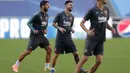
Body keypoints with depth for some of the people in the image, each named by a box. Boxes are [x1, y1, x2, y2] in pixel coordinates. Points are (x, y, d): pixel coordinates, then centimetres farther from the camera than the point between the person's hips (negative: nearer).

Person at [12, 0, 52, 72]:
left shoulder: (47, 15, 8)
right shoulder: (37, 15, -16)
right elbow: (28, 23, -13)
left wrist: (45, 30, 4)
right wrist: (33, 30, -26)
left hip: (41, 36, 7)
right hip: (34, 36, -7)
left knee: (49, 49, -4)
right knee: (28, 51, -7)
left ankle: (47, 67, 6)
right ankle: (16, 65, 5)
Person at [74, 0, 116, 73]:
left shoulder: (106, 9, 9)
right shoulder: (93, 10, -9)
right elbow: (82, 23, -4)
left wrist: (111, 28, 2)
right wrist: (87, 31, -22)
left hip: (101, 40, 6)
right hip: (92, 39, -6)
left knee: (99, 61, -2)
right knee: (85, 58, -5)